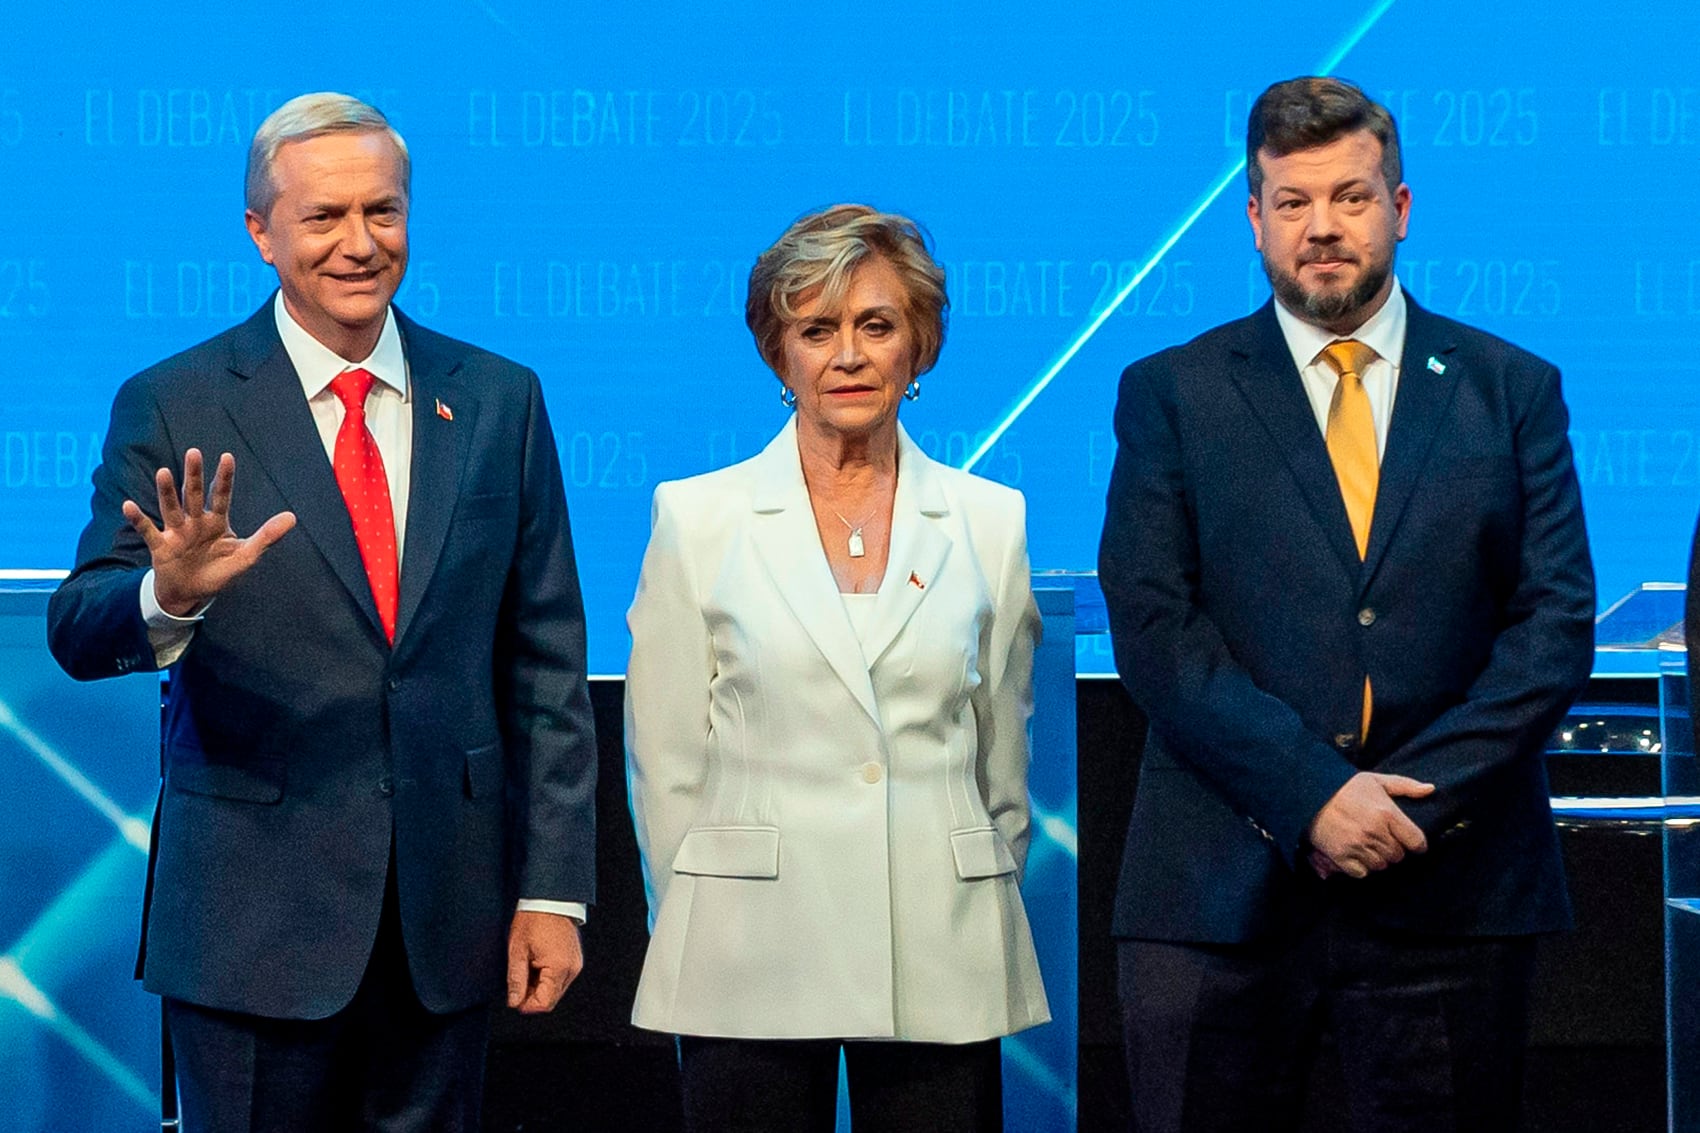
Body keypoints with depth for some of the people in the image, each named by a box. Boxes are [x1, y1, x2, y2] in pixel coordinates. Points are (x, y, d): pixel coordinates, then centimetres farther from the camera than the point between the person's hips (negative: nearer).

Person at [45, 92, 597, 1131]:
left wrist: (553, 890, 3)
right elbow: (79, 635, -8)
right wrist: (169, 597, -31)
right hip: (253, 913, -2)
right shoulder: (173, 409, -1)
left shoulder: (499, 402, 7)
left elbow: (545, 663, 8)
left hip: (447, 920, 2)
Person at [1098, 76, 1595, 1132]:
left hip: (1451, 888, 1)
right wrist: (1312, 794, -14)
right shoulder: (1170, 394, 7)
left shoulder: (1511, 391, 10)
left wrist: (1420, 801, -10)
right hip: (1225, 887, -1)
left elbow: (1557, 620, 2)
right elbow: (1154, 627, -3)